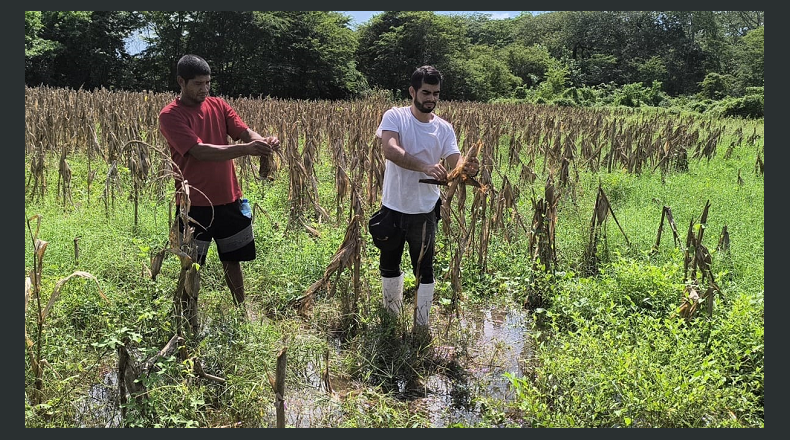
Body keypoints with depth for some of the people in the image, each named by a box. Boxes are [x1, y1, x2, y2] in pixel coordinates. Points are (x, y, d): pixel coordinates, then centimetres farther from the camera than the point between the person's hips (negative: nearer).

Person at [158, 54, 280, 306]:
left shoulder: (218, 105, 8)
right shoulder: (171, 115, -10)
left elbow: (245, 132, -1)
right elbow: (200, 151, -22)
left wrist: (264, 141, -25)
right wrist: (246, 149, -33)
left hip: (229, 200, 5)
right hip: (195, 204, -5)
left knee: (232, 260, 16)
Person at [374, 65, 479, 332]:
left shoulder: (444, 129, -1)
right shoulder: (395, 117, -9)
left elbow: (455, 162, -13)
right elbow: (390, 150, -27)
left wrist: (468, 170, -38)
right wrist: (425, 166, -41)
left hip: (425, 210, 0)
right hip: (393, 207, 0)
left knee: (424, 270, 5)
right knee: (389, 265, 17)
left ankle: (421, 324, 22)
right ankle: (391, 315, 39)